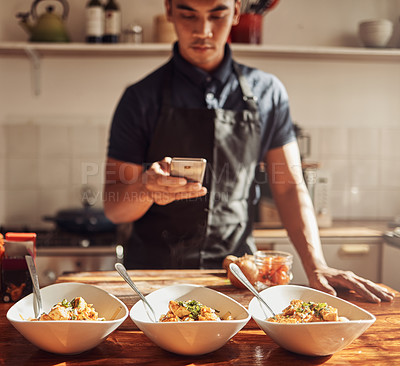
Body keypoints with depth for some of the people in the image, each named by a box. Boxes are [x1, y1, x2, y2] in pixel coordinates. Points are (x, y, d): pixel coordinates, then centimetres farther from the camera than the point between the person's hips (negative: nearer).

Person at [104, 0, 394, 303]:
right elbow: (114, 208, -1)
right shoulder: (141, 98, -1)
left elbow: (290, 186, 5)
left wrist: (316, 267, -8)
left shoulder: (267, 93, 4)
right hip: (154, 270, -1)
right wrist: (146, 187, -25)